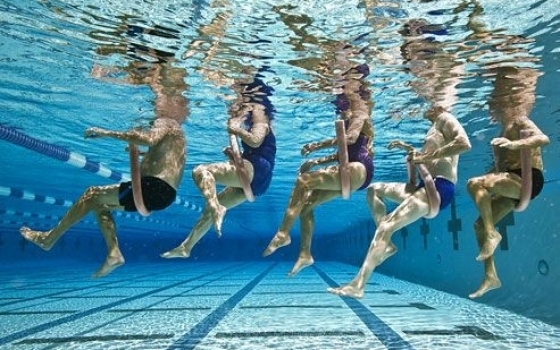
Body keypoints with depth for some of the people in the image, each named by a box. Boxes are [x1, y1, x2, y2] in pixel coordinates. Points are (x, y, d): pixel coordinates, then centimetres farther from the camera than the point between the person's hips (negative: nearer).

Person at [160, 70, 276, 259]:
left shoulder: (258, 112, 2)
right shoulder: (253, 120, 29)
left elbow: (256, 141, -18)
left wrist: (236, 130, -6)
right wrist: (234, 153, 13)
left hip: (256, 171, -10)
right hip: (253, 179, 10)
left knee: (200, 171, -20)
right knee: (210, 208, 15)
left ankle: (217, 208, -40)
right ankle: (185, 247, 23)